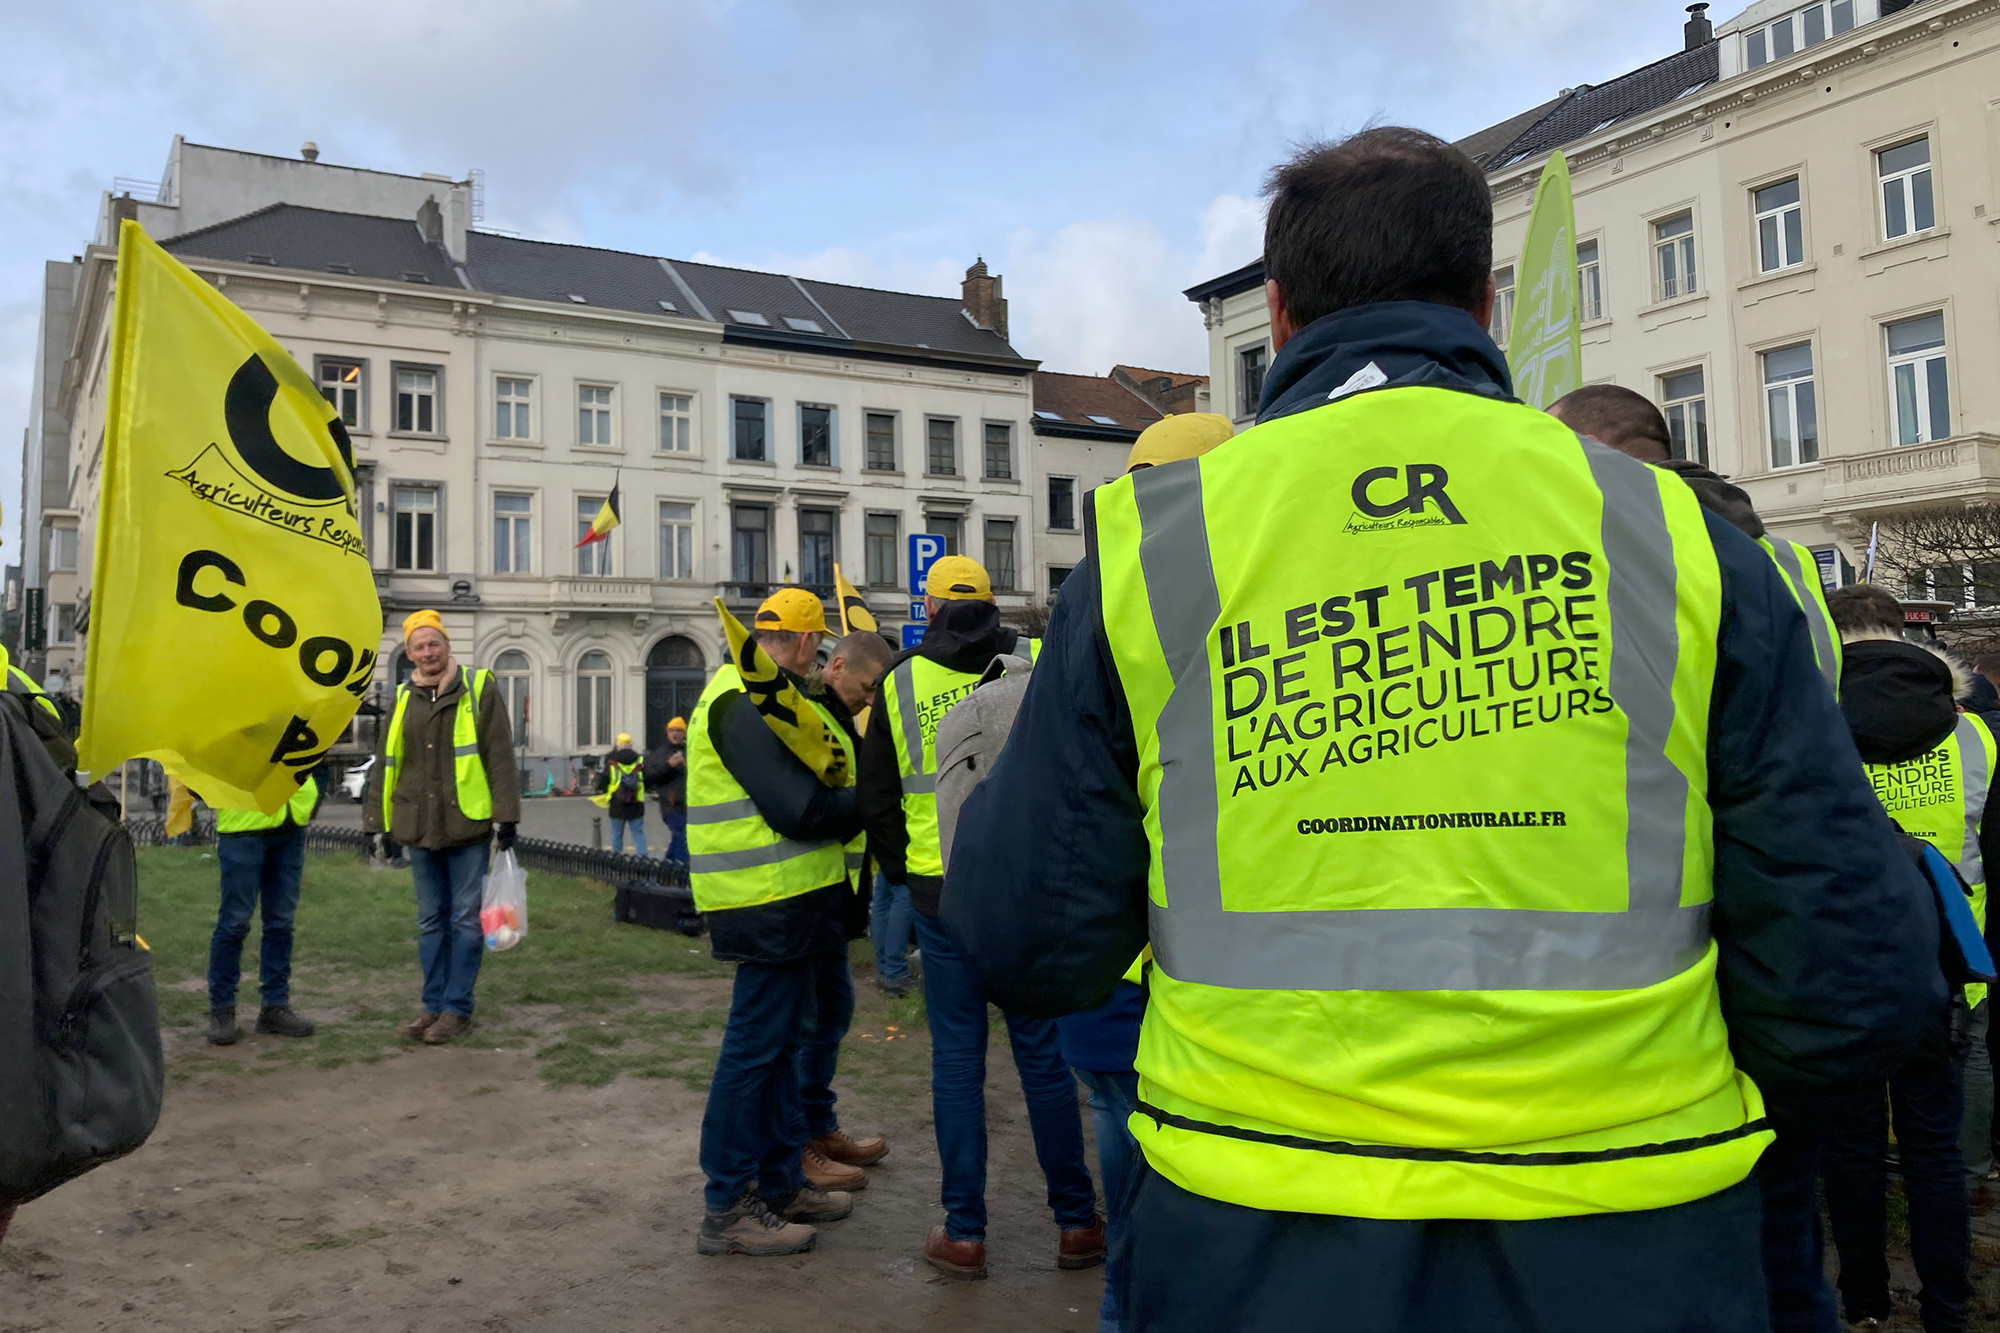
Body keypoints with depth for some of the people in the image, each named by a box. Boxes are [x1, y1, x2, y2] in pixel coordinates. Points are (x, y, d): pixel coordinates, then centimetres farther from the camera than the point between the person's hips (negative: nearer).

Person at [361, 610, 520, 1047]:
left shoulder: (479, 689, -3)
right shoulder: (403, 699, 10)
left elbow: (500, 758, -4)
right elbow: (386, 763, 16)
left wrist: (505, 817, -8)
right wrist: (381, 822, 13)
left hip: (467, 825, -4)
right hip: (419, 827, 5)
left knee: (465, 919, 1)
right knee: (430, 921, 12)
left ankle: (457, 1007, 10)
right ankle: (433, 1005, 21)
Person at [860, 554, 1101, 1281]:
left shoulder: (899, 684, 3)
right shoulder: (1035, 662, -1)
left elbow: (877, 802, 8)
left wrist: (903, 873, 21)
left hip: (941, 895, 0)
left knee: (957, 1058, 8)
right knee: (1042, 1051, 8)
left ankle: (963, 1233, 14)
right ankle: (1076, 1221, 18)